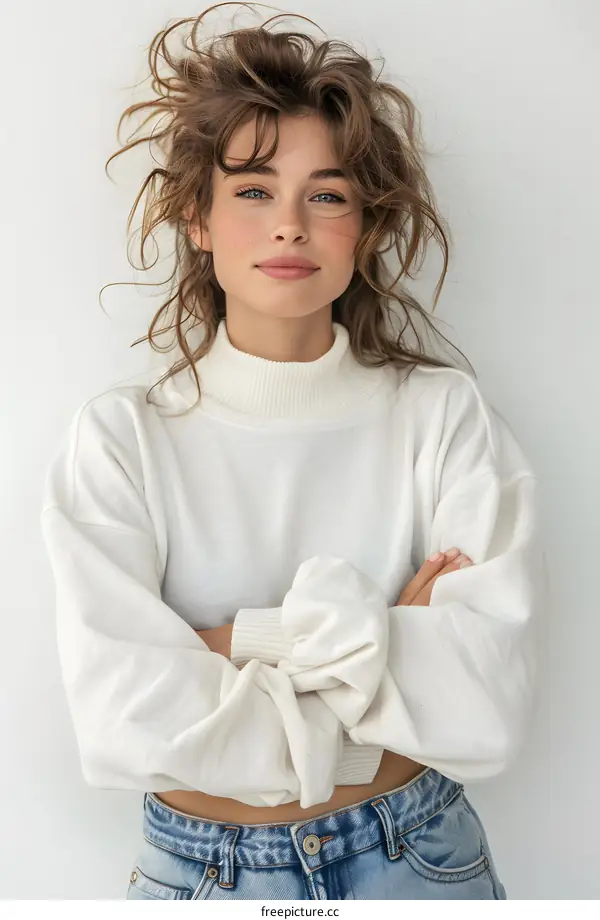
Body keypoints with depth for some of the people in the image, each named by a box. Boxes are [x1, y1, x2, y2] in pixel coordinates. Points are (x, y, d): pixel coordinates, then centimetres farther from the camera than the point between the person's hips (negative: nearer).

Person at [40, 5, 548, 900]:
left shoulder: (445, 415, -13)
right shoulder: (120, 439, -13)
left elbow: (491, 709, -20)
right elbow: (125, 726, -23)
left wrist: (245, 638, -21)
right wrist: (389, 643, -18)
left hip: (415, 855, 0)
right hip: (204, 863, 1)